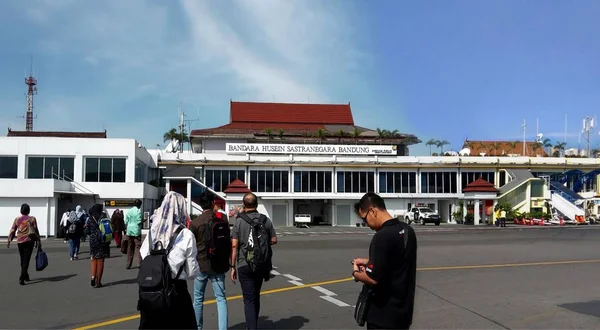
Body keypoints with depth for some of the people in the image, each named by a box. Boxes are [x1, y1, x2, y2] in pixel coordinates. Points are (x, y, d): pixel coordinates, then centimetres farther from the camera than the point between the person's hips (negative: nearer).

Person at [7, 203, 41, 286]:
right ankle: (22, 278, -17)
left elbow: (12, 231, 1)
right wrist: (38, 241, 2)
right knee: (26, 260, -4)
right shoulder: (32, 219, -2)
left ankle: (26, 276, 27)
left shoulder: (17, 219, 5)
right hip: (29, 241, -3)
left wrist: (9, 241, 6)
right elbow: (36, 231, -4)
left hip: (20, 242, 3)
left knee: (23, 260, 17)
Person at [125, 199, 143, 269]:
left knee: (130, 248, 10)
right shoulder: (138, 211, -9)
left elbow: (126, 222, 6)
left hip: (129, 231, 5)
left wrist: (126, 229, 14)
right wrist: (142, 219, 7)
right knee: (138, 246, -1)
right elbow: (139, 222, -13)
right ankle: (140, 263, -8)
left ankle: (128, 264, 13)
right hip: (136, 231, -5)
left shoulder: (129, 211, 6)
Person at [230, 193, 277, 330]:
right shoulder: (265, 220, 0)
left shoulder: (239, 221, -8)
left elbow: (234, 246, -10)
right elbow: (274, 240, 6)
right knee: (256, 296, 21)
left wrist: (233, 267, -4)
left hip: (245, 265, -4)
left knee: (249, 299, 0)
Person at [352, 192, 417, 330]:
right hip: (403, 308, 8)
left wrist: (356, 273, -6)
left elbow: (373, 278, -25)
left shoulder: (382, 236, -24)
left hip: (384, 314, -8)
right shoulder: (407, 230, 5)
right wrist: (369, 262, 12)